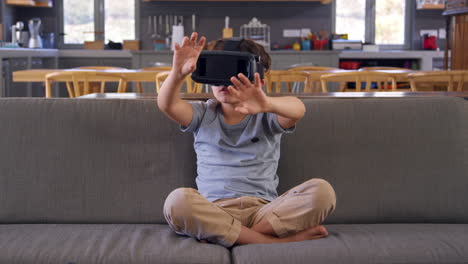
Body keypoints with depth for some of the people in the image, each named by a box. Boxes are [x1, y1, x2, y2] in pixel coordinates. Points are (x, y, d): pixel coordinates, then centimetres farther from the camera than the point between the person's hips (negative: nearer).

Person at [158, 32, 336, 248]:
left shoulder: (267, 117, 9)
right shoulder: (203, 115, 15)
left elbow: (297, 109, -14)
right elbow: (167, 105, -5)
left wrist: (267, 105, -39)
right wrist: (177, 74, -27)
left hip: (262, 209, 0)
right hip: (214, 211, 0)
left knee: (321, 191, -24)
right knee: (178, 201, -33)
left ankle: (220, 234, -20)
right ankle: (281, 240, -24)